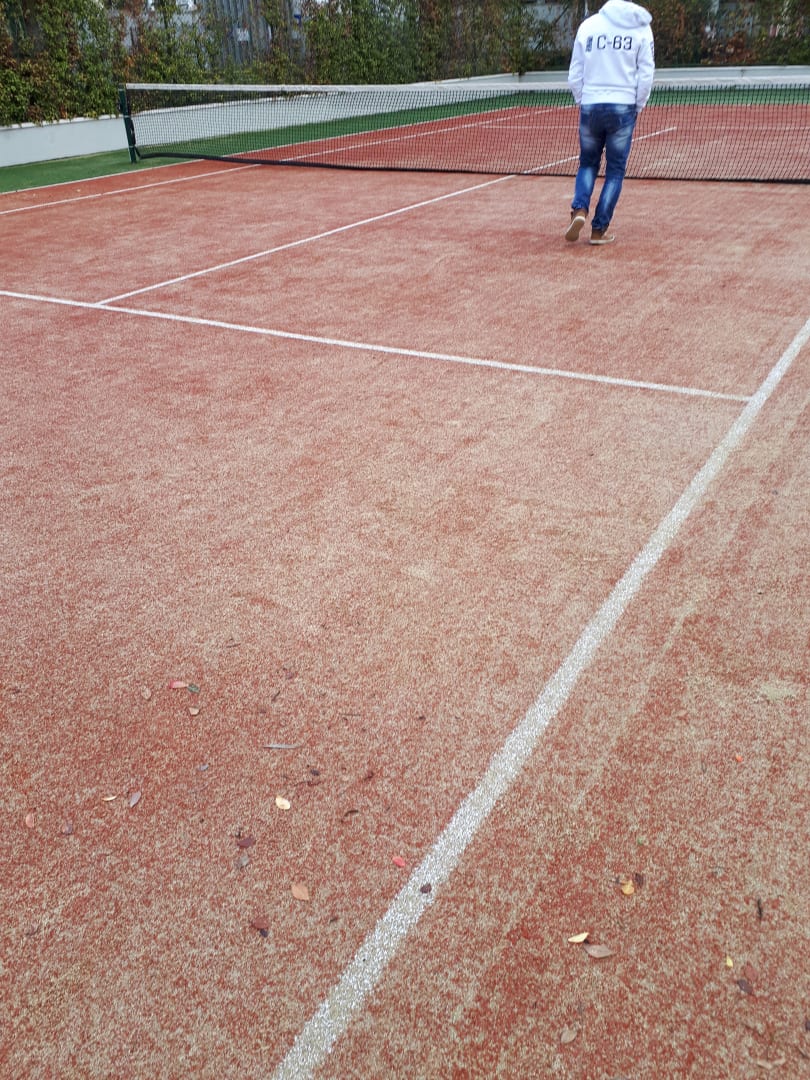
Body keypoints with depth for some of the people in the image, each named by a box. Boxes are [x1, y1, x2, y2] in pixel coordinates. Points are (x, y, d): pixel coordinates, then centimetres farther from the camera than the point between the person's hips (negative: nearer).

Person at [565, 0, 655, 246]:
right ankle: (599, 230, 4)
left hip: (590, 105, 1)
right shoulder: (641, 27, 2)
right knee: (615, 170, 8)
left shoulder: (588, 25, 4)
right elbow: (646, 75, -2)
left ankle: (579, 210, -8)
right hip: (623, 107, -1)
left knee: (588, 163, 17)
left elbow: (575, 72, 4)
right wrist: (637, 107, 9)